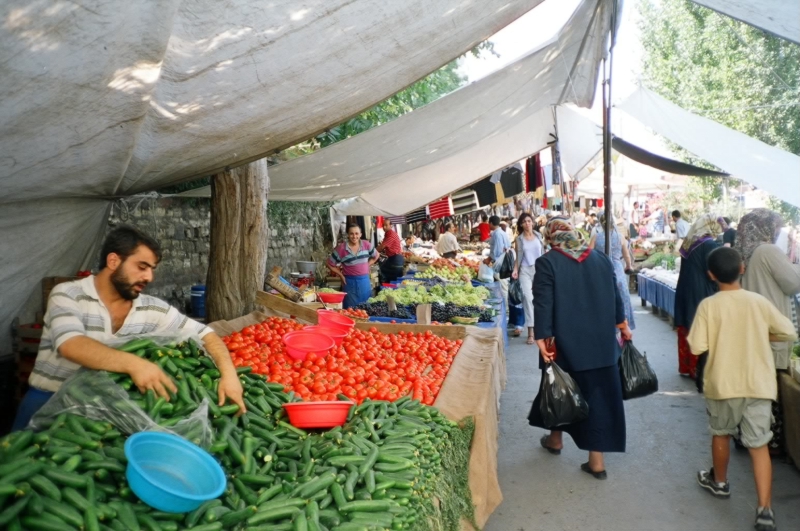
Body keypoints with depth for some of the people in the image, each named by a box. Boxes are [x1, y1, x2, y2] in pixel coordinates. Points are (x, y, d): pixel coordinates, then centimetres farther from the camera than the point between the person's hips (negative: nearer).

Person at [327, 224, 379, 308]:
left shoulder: (366, 245, -1)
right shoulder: (341, 248, -10)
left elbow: (376, 256, 17)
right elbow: (329, 264, -2)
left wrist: (367, 265, 6)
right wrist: (341, 275, -4)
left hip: (365, 281, 3)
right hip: (350, 282, -3)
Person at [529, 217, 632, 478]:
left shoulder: (547, 262, -9)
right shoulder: (601, 259, 5)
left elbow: (543, 305, -16)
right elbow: (615, 297, 11)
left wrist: (544, 340, -14)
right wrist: (622, 325, 24)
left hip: (564, 344, -3)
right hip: (601, 342, 3)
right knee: (598, 394, 7)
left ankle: (555, 439, 39)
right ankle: (596, 460, 12)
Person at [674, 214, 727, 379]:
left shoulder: (688, 243, 9)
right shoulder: (710, 245, -16)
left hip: (685, 294, 8)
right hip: (701, 296, -8)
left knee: (687, 332, 14)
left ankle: (686, 367, 22)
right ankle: (699, 370, 8)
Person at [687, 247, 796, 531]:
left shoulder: (708, 305, -11)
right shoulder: (759, 301, -3)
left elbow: (696, 347, -15)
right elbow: (789, 332, 5)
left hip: (723, 383, -1)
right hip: (759, 384, 2)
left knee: (721, 433, 21)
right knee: (759, 445, 5)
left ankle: (719, 482, 40)